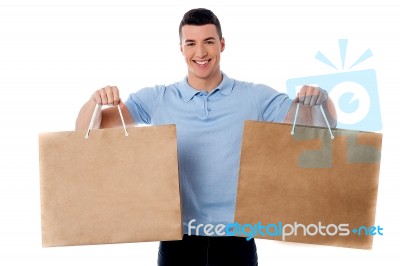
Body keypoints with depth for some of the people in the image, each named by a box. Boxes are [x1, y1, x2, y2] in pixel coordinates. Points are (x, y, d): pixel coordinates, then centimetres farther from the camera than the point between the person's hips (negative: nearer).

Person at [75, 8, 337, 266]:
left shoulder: (256, 97, 1)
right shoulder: (156, 99, 1)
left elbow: (324, 126, 1)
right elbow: (87, 129, 0)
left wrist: (319, 98, -21)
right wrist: (96, 100, -21)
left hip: (236, 240, 0)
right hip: (178, 240, 0)